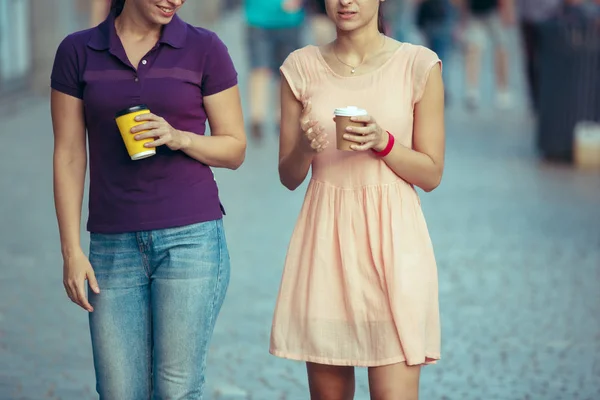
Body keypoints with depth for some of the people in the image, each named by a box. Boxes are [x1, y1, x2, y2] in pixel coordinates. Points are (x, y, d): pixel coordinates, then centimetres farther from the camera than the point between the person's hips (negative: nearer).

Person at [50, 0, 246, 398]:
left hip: (191, 237, -2)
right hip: (114, 246, 2)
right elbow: (69, 156, 4)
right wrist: (71, 249, -2)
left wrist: (179, 138, -16)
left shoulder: (205, 48, 0)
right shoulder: (77, 52, 4)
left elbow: (235, 149, 3)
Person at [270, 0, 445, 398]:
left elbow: (432, 174, 2)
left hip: (392, 238, -2)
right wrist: (305, 147, -12)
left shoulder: (418, 65, 0)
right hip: (326, 238, 2)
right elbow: (289, 177, 10)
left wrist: (382, 142, -15)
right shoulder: (302, 67, 7)